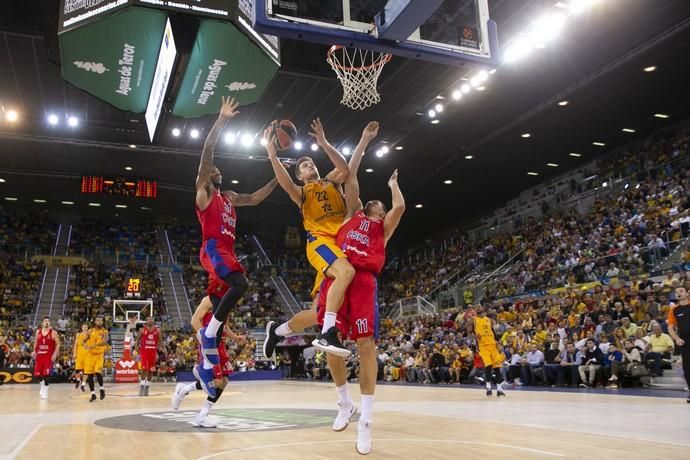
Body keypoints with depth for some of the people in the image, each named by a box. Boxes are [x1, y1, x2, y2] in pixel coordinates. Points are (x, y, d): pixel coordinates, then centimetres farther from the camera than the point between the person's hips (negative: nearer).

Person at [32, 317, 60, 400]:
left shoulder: (53, 332, -7)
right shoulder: (38, 332, 7)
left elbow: (58, 344, -6)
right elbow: (36, 342, 19)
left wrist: (55, 354, -15)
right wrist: (34, 351, 4)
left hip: (49, 356, -4)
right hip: (40, 355, 5)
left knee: (46, 374, -10)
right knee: (37, 374, 5)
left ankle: (45, 391, 1)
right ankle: (42, 386, 33)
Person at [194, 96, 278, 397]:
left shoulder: (229, 197, 29)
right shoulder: (203, 190, 7)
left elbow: (255, 198, 35)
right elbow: (207, 152, -4)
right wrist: (222, 120, -9)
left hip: (227, 252, 8)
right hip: (214, 249, -8)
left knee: (219, 302, 3)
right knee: (240, 283, -32)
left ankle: (205, 367, 7)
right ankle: (209, 332, -21)